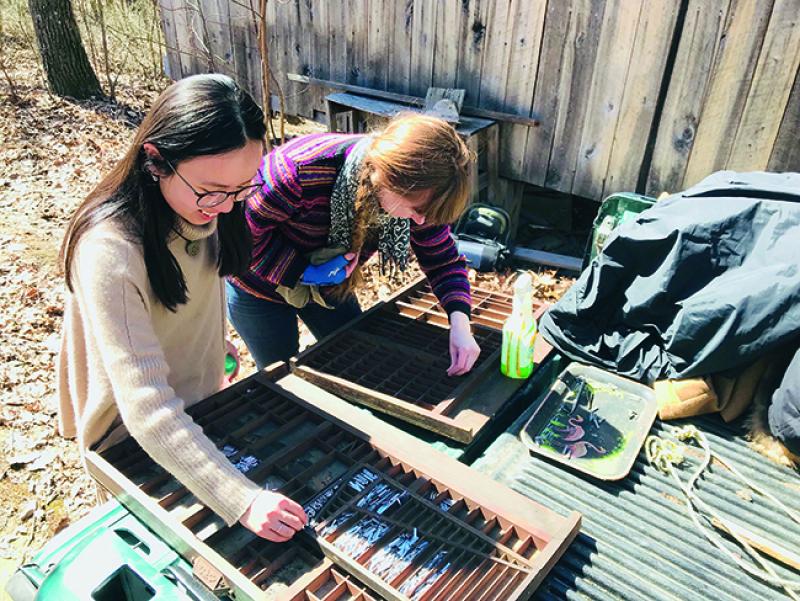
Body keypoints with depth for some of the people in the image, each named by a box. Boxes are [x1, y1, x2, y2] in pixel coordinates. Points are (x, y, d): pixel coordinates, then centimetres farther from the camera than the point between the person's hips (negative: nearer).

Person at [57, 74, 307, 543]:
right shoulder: (109, 250, -36)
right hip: (134, 439, -6)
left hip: (201, 407, 6)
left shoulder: (209, 206, -14)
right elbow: (147, 407, -39)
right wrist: (242, 500, -43)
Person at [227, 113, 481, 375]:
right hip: (260, 283, -4)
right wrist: (301, 272, -32)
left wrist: (460, 322, -28)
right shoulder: (301, 170, -41)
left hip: (329, 283, 5)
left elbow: (443, 259, -13)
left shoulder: (415, 190, -23)